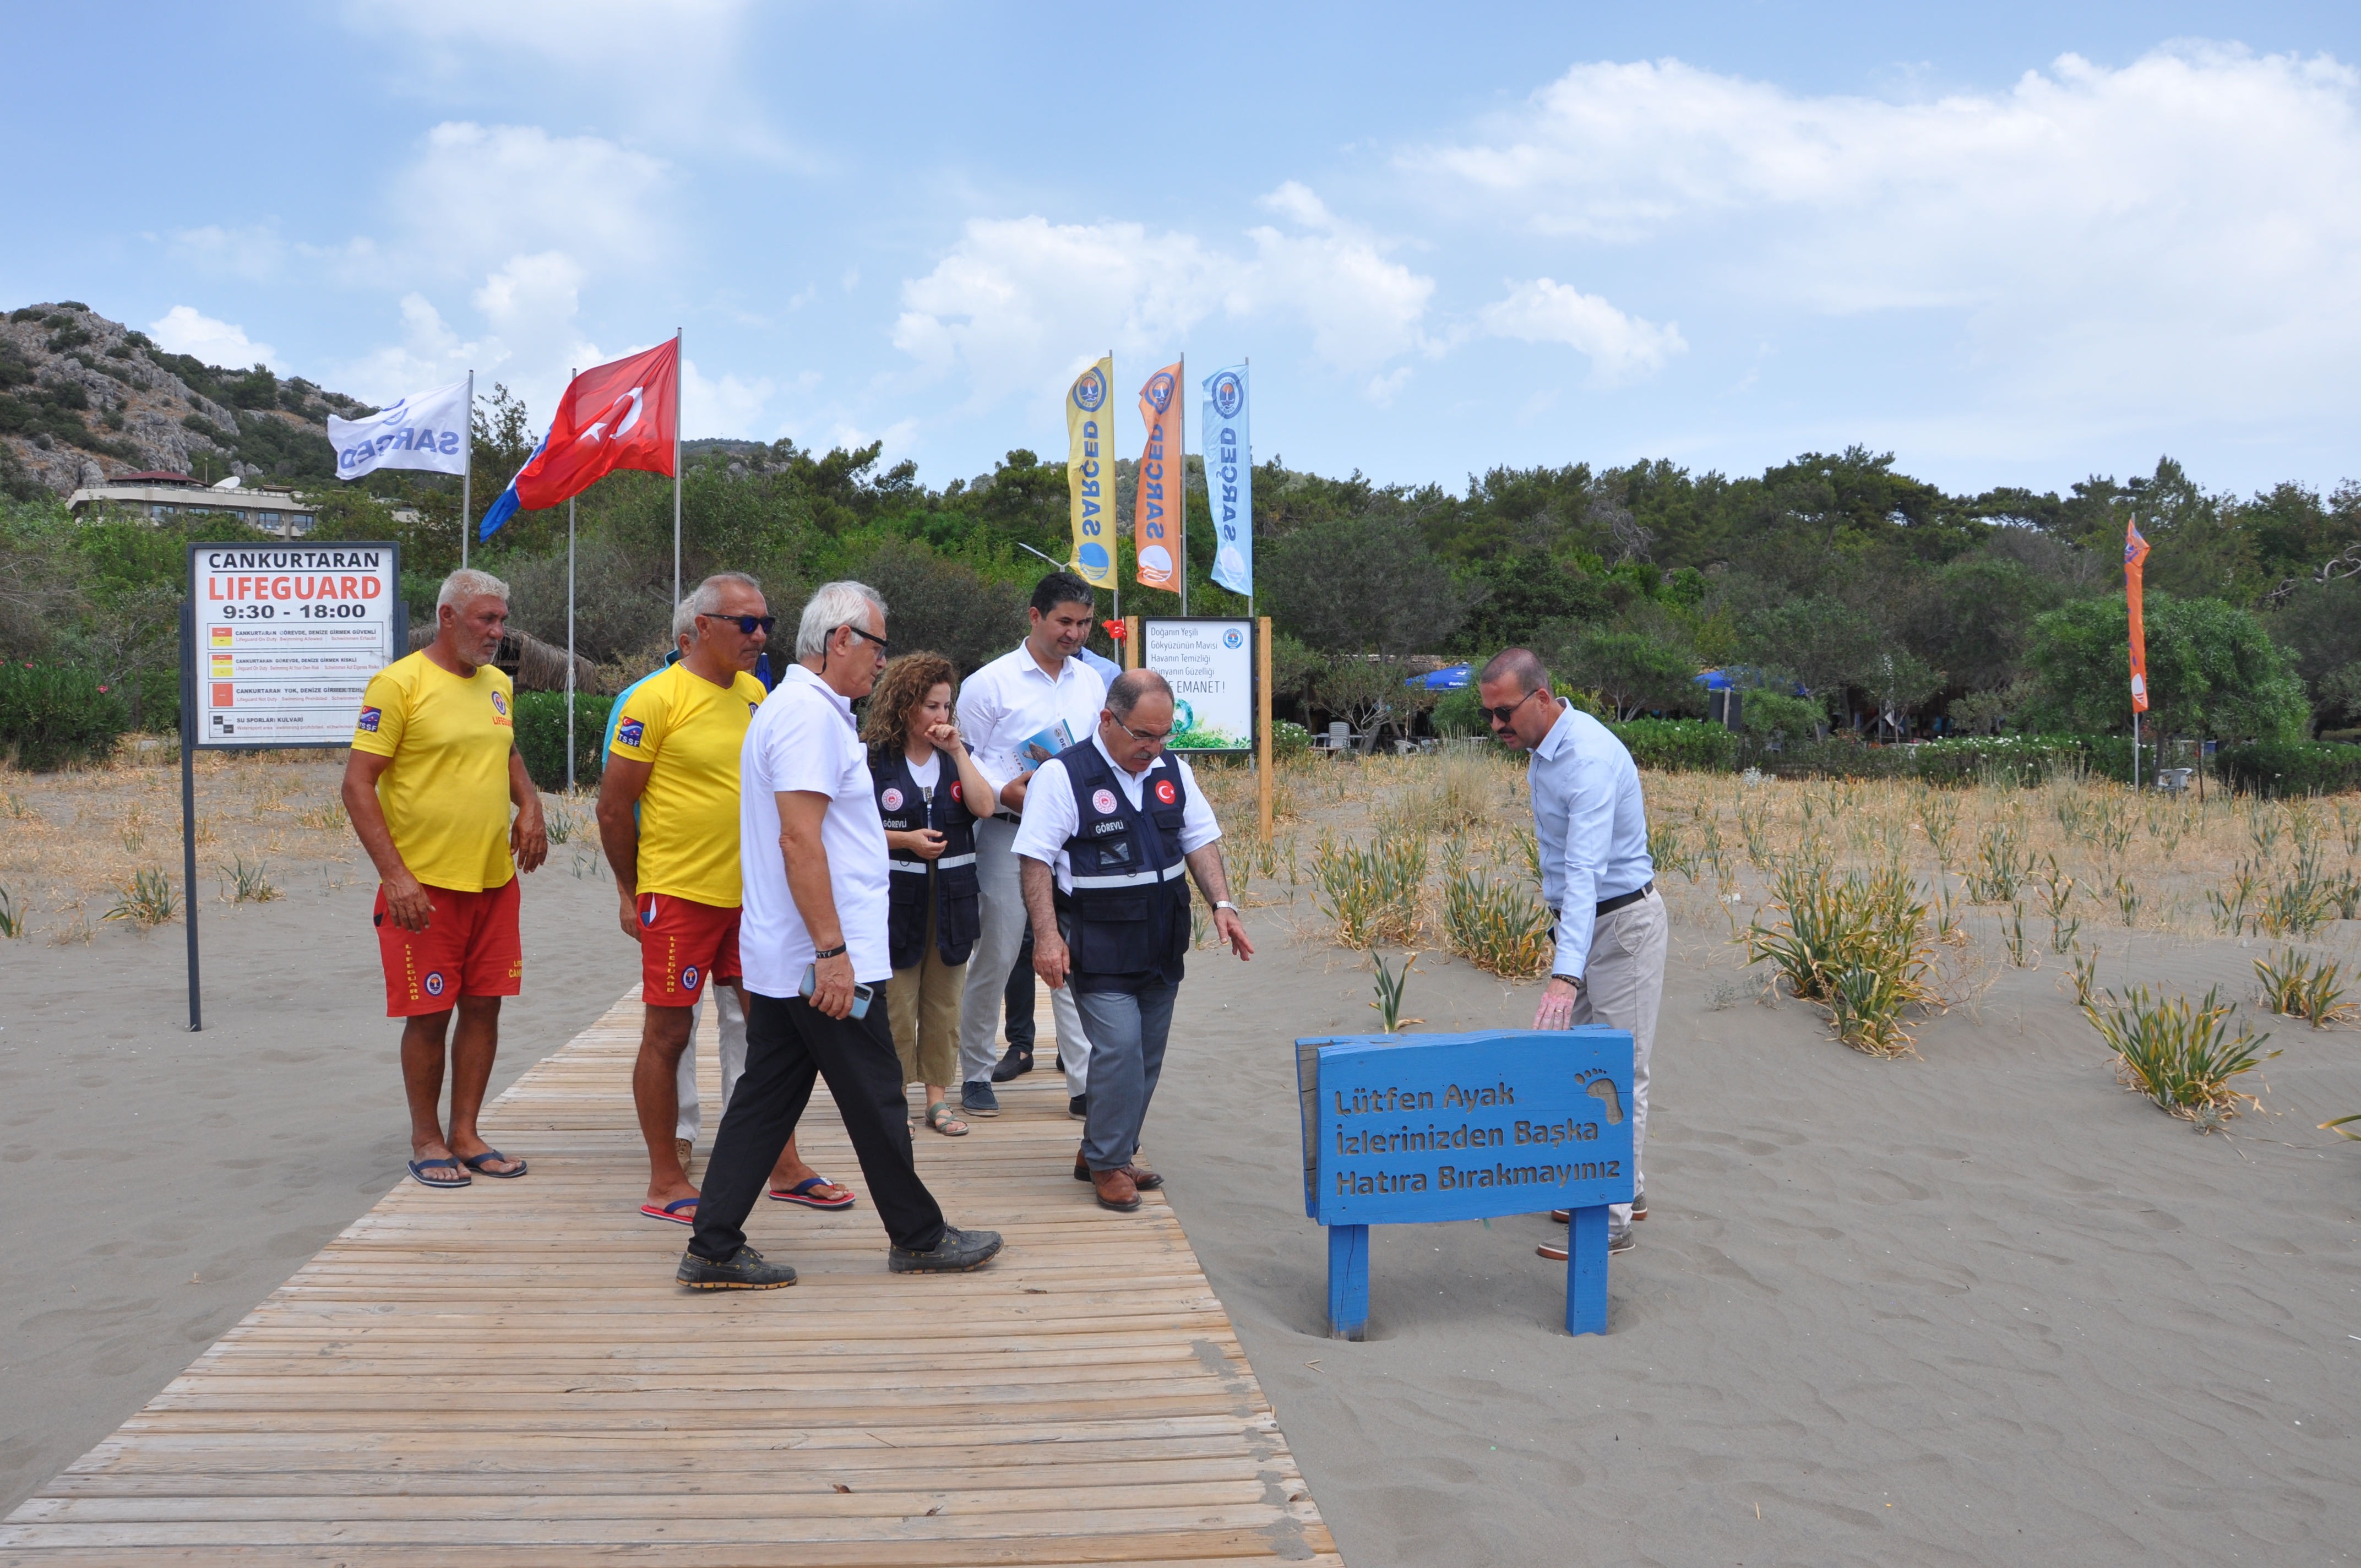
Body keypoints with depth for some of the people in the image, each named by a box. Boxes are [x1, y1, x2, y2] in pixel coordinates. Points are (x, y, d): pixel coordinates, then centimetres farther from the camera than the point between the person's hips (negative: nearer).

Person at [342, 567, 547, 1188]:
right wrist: (394, 874, -18)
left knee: (484, 1006, 9)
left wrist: (529, 804, 7)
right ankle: (426, 1141, 17)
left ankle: (465, 1135, 22)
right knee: (429, 1015, 2)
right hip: (423, 885, -6)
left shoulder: (498, 685, 11)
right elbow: (357, 785, -12)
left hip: (495, 880, 6)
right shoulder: (398, 683, -10)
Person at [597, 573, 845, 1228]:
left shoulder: (755, 694, 9)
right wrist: (632, 892, 0)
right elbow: (613, 808, -8)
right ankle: (665, 1183, 15)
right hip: (679, 895, -6)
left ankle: (784, 1166, 22)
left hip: (750, 894, 6)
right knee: (669, 1031, 3)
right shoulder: (655, 699, -12)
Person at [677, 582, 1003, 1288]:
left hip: (780, 958, 10)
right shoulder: (811, 713, -16)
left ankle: (714, 1250, 14)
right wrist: (833, 951, -23)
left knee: (766, 1099, 11)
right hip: (820, 959, -10)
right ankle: (919, 1237, 16)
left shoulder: (792, 706, 18)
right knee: (876, 1099, 3)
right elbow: (799, 840, -24)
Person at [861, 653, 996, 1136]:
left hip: (950, 898, 4)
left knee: (944, 1003, 8)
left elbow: (984, 807, -6)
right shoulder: (875, 760, -3)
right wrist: (906, 839, -15)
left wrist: (957, 751, -8)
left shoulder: (957, 758, 10)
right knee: (895, 1005, -2)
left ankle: (938, 1097, 16)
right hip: (896, 899, -4)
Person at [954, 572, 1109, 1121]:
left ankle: (1085, 1085, 6)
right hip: (1008, 833, -4)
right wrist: (1004, 792, -17)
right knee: (995, 957, 2)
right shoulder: (990, 683, -2)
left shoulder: (1092, 682, 13)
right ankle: (975, 1073, 18)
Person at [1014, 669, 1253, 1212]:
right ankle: (1108, 1163, 5)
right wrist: (1047, 935, -19)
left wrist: (1222, 904, -1)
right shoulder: (1062, 776, -11)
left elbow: (1200, 841, 12)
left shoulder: (1172, 772, 7)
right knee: (1120, 1048, -14)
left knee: (1148, 1054, 10)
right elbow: (1035, 860, -12)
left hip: (1161, 944, 6)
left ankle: (1100, 1152, 27)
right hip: (1098, 947, -6)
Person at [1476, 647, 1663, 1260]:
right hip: (1586, 917, 10)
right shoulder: (1543, 746, 3)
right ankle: (1624, 1189, 27)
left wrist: (1565, 974, -44)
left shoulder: (1590, 758, -28)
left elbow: (1586, 872, -37)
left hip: (1621, 921, -10)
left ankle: (1610, 1219, 1)